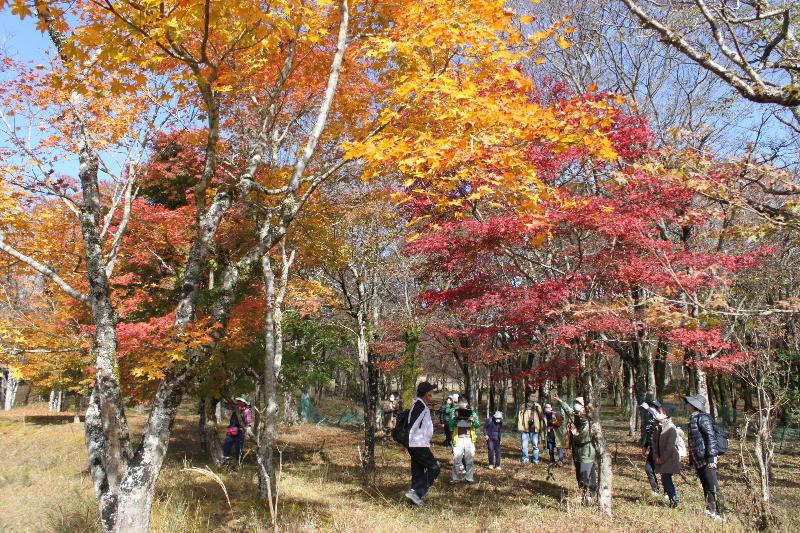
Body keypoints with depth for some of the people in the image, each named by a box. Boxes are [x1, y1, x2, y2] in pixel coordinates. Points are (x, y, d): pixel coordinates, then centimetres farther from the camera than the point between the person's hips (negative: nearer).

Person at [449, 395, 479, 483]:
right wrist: (455, 418, -24)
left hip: (469, 439, 2)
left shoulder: (472, 412, 7)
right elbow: (451, 424, -6)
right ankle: (454, 478, 7)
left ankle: (469, 478, 16)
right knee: (456, 459, -3)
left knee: (470, 459, 6)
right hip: (458, 439, -1)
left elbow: (477, 425, 0)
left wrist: (473, 420, -21)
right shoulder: (455, 412, 4)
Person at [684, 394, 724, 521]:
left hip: (706, 460, -10)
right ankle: (710, 510, 19)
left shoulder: (702, 417, -11)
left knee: (713, 488, -6)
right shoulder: (693, 418, 17)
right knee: (706, 487, 13)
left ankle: (718, 515, -2)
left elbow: (711, 437, -18)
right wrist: (692, 459, 22)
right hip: (698, 460, 10)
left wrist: (711, 457, -23)